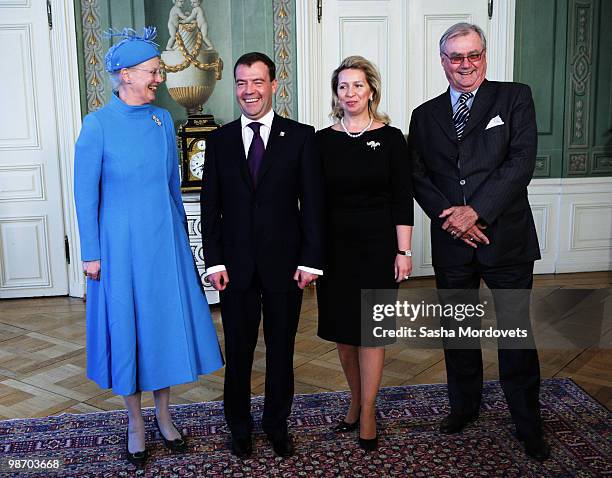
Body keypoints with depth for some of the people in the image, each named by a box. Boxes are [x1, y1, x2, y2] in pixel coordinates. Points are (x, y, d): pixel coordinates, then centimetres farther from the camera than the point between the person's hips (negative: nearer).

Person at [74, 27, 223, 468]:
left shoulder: (163, 120, 2)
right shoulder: (98, 124, -10)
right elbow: (86, 194, -7)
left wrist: (181, 240, 13)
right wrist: (91, 254, -7)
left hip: (164, 239, 4)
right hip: (121, 243, -4)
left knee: (167, 323, 11)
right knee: (128, 328, 8)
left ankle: (164, 416, 30)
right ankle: (136, 422, 26)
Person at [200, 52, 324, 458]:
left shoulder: (301, 136, 0)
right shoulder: (219, 140, 6)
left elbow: (313, 202, -2)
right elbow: (210, 207, 4)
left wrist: (311, 259, -8)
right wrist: (214, 260, -3)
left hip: (284, 262, -1)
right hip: (236, 265, 1)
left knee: (281, 349, 12)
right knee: (238, 350, 11)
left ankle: (277, 423, 32)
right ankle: (239, 425, 30)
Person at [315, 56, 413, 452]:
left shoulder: (391, 138, -2)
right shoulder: (323, 140, 3)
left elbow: (402, 200, -3)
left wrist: (403, 251, -8)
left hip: (378, 246, -2)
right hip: (335, 246, 3)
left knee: (371, 330, 4)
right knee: (342, 329, 11)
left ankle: (368, 413, 18)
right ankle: (356, 401, 30)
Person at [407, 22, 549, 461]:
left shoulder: (514, 97, 1)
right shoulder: (425, 115, 10)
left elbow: (521, 161, -10)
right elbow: (417, 175, 5)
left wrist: (475, 211, -17)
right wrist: (449, 215, -11)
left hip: (506, 238, -3)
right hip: (451, 243, 3)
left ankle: (528, 422, 22)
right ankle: (464, 405, 34)